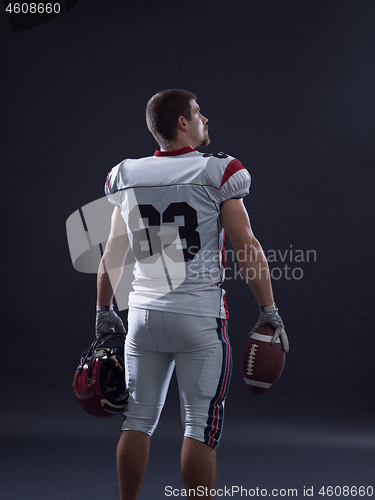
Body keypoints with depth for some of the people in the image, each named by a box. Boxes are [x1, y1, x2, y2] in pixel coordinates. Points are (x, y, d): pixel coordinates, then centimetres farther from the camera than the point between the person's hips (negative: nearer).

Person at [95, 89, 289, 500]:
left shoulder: (125, 177, 7)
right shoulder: (217, 173, -6)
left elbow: (111, 256, 14)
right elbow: (246, 246, -7)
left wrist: (104, 312, 24)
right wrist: (269, 311, 0)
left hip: (144, 313, 4)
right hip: (199, 314, -4)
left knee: (138, 418, 12)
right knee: (200, 425, 1)